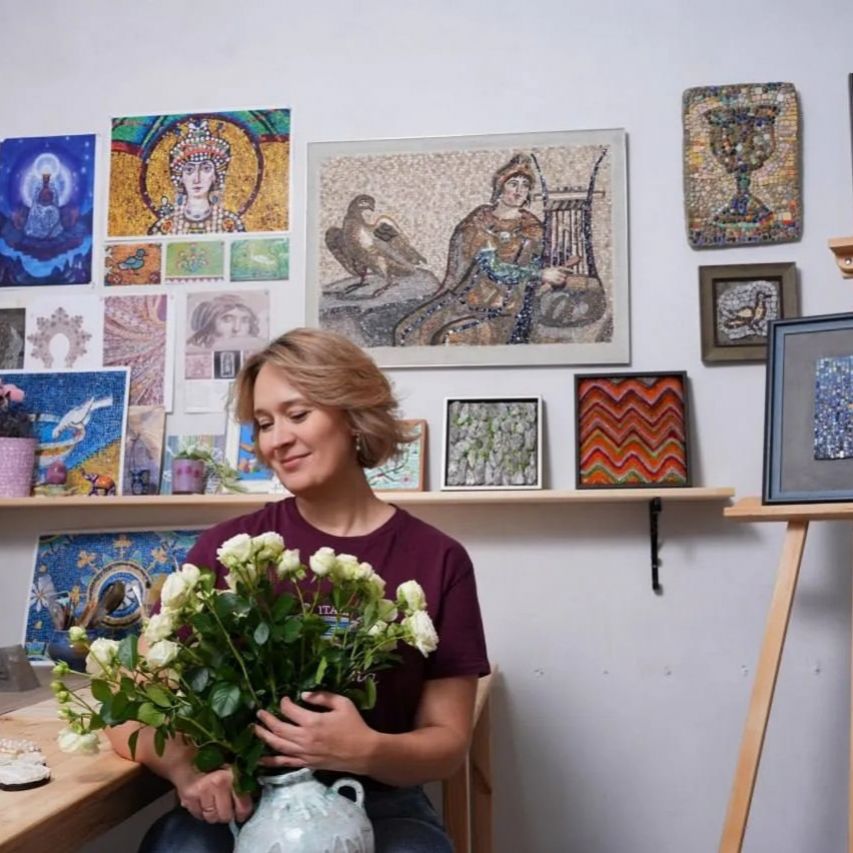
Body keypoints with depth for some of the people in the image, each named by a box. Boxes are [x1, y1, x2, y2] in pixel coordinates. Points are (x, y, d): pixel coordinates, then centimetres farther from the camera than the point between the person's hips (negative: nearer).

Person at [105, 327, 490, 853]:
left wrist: (369, 753, -22)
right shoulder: (227, 547, -2)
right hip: (242, 802, 0)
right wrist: (185, 766, -22)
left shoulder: (438, 561, -3)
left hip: (377, 805, 1)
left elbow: (448, 742, -1)